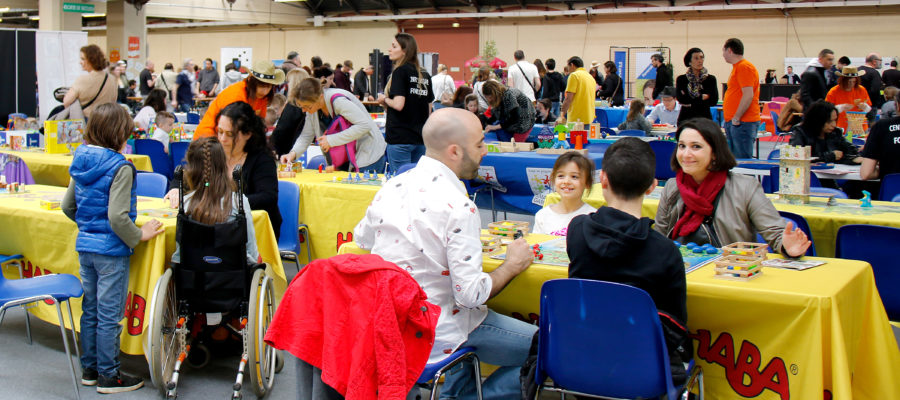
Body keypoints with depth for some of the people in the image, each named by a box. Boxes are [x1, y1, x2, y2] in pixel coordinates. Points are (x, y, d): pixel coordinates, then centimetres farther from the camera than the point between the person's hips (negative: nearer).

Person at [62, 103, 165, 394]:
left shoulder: (80, 163, 5)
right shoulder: (120, 168, -18)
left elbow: (68, 206, 13)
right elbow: (117, 217, -24)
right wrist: (139, 235, -10)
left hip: (85, 246, 8)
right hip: (110, 250, -8)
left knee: (90, 309, 17)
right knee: (109, 315, 2)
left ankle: (89, 369, 28)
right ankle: (108, 376, 11)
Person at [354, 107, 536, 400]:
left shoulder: (392, 186, 0)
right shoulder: (459, 208, -23)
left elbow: (361, 241, 16)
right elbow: (471, 294, -23)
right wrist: (513, 265, -6)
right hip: (433, 333, -8)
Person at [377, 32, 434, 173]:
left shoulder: (400, 71, -9)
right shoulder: (425, 75, 10)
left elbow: (398, 104, -19)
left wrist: (384, 99, -1)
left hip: (400, 138, -7)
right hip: (420, 139, 7)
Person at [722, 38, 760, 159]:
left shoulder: (744, 67, -12)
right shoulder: (737, 67, 20)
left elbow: (748, 95, -21)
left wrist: (736, 118, -18)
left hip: (743, 122, -10)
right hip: (733, 122, 10)